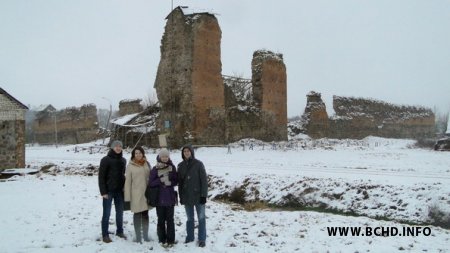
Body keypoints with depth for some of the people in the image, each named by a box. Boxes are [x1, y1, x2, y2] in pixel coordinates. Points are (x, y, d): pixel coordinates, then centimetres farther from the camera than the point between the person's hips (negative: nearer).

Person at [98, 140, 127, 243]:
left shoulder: (123, 160, 9)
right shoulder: (106, 160, -8)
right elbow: (101, 176, -9)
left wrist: (124, 187, 8)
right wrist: (103, 191, -14)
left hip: (119, 190, 5)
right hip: (108, 191, -5)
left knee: (120, 212, 12)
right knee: (107, 213, 1)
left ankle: (120, 231, 26)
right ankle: (105, 235, 9)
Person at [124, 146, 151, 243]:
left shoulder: (146, 164, 5)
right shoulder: (130, 166, -4)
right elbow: (127, 181, -5)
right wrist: (127, 197, -8)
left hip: (146, 193, 3)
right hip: (136, 194, -3)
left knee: (145, 214, 12)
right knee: (137, 215, 4)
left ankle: (145, 235, 23)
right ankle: (138, 236, 14)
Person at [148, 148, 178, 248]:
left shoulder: (172, 167, 2)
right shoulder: (155, 169, 0)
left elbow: (176, 181, 5)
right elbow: (151, 183, -5)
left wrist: (169, 182, -15)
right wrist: (161, 180, -19)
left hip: (170, 197, 0)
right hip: (159, 198, 0)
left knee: (170, 219, 4)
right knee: (161, 220, 6)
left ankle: (170, 240, 12)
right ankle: (162, 239, 17)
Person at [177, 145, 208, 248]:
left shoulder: (198, 164, -9)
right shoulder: (180, 166, 3)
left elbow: (204, 180, -9)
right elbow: (179, 182, 9)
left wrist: (204, 195, -13)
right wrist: (181, 196, 6)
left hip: (198, 195, -4)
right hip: (186, 196, 4)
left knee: (201, 218, 4)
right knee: (189, 218, 15)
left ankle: (202, 239, 13)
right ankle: (190, 236, 27)